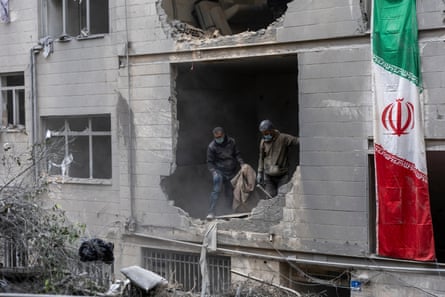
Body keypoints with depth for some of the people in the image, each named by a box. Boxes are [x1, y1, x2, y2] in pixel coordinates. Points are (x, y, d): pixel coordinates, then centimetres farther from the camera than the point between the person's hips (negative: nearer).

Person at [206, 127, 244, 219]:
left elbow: (237, 154, 12)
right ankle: (211, 212, -19)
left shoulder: (231, 142, 0)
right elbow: (210, 162, -5)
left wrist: (241, 163, -3)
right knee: (217, 190, -18)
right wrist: (213, 172, -19)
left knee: (230, 193, 6)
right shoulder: (212, 146, -10)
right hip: (219, 171, -4)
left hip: (232, 172, 4)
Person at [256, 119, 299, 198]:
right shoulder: (263, 142, 7)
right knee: (269, 197, -4)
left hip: (282, 176, -3)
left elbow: (297, 141, -19)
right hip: (268, 176, 3)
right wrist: (259, 173, 13)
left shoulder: (283, 138, -7)